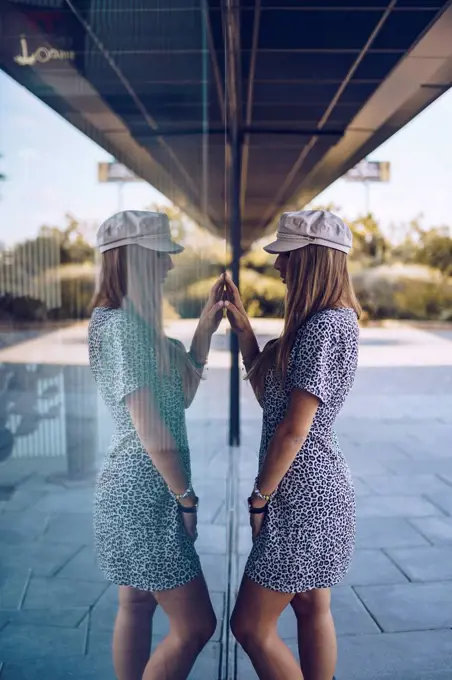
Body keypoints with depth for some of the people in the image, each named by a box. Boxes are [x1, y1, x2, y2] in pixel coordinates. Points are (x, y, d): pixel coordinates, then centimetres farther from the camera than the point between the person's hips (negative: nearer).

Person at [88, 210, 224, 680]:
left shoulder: (134, 321, 9)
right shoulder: (121, 325, -19)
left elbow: (182, 394, 13)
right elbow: (149, 425, -21)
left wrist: (205, 328, 6)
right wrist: (186, 498, -13)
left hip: (138, 487, 10)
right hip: (147, 491, -10)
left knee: (137, 606, 19)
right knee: (195, 626, 0)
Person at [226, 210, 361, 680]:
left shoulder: (322, 328, -21)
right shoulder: (336, 320, 10)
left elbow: (293, 429, -22)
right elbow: (269, 394, 11)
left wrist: (260, 497, -12)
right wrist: (243, 329, 5)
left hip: (303, 495, -10)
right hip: (319, 485, 10)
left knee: (250, 625, 2)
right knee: (312, 609, 21)